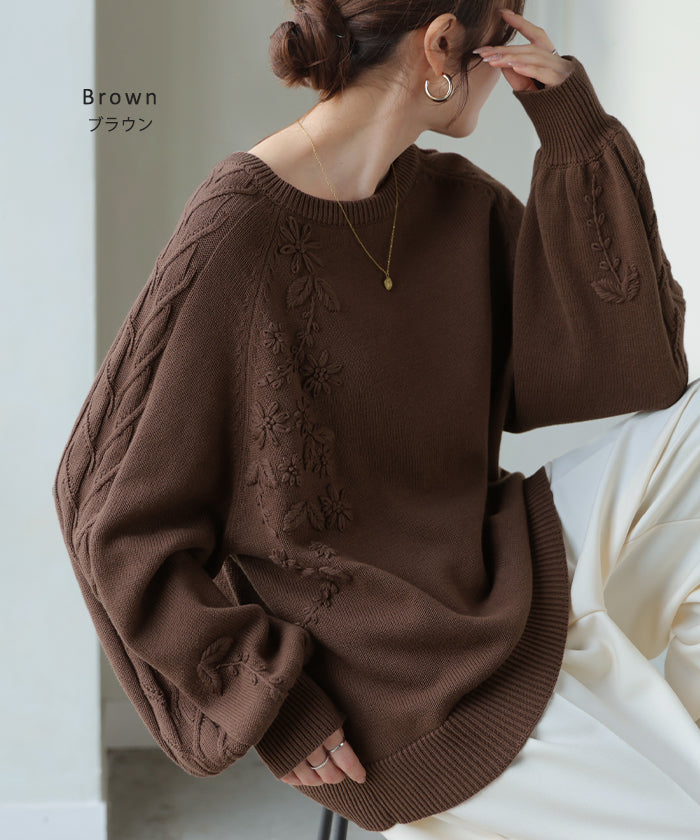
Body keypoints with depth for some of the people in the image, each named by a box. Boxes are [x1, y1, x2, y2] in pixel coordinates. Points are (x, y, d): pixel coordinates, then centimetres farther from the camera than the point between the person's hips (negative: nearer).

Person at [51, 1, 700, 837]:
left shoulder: (460, 205, 1)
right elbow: (119, 513, -14)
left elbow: (633, 369, -3)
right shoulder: (234, 236, -20)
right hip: (412, 683, -7)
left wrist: (579, 133, -9)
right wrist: (273, 702, -16)